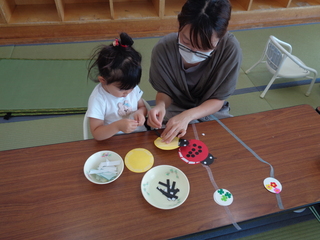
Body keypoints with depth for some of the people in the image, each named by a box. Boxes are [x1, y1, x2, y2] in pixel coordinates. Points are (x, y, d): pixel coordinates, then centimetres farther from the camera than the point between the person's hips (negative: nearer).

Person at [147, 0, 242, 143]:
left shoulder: (230, 49, -26)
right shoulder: (163, 49, -23)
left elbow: (218, 100, -16)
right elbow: (164, 91, -8)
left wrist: (188, 116, -32)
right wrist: (161, 105, -30)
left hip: (212, 112, 1)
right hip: (174, 112, 0)